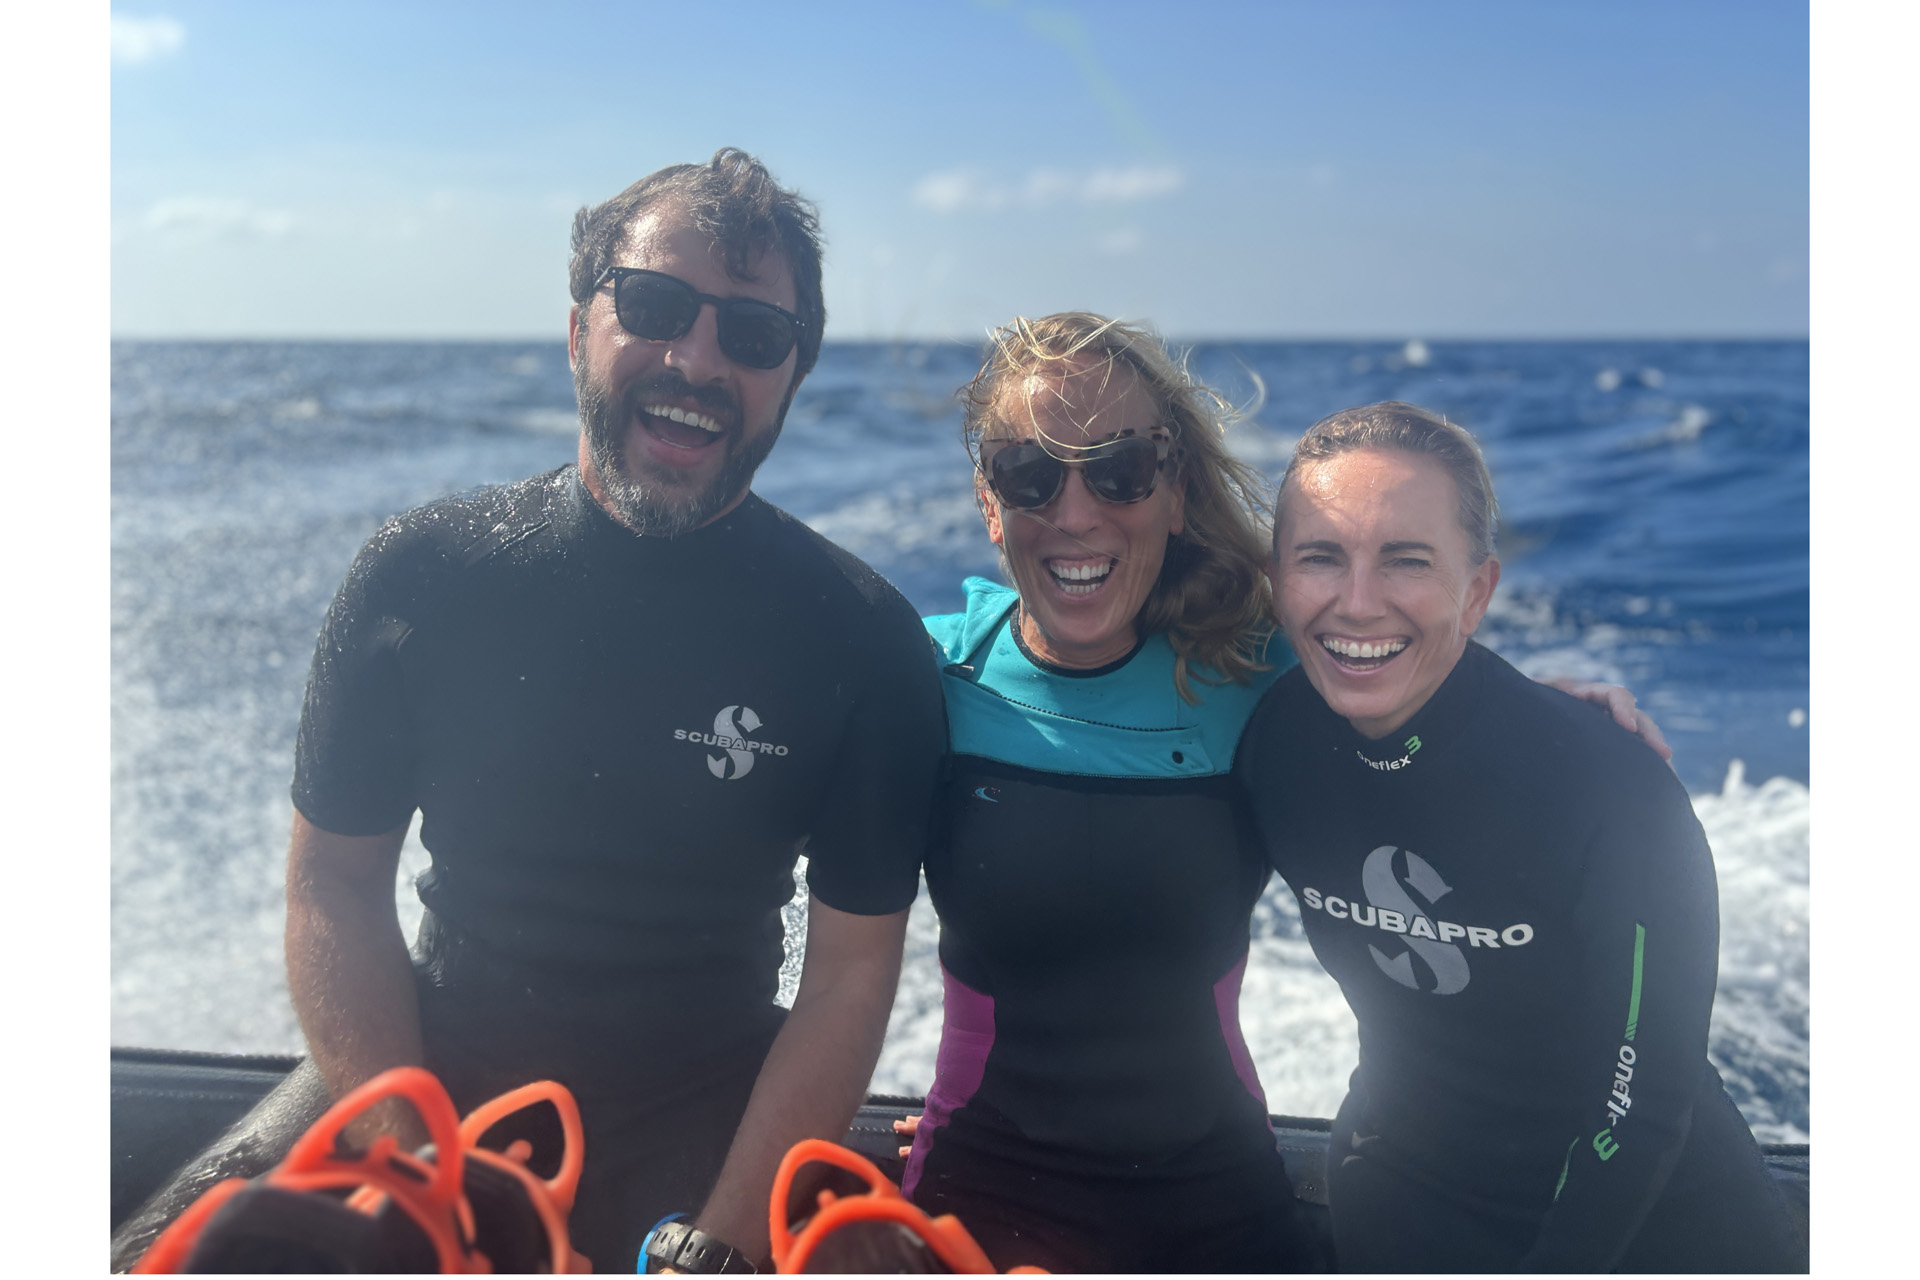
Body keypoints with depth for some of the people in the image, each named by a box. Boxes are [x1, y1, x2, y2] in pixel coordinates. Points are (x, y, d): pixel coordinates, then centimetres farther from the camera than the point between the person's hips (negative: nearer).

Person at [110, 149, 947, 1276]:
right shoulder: (421, 578, -7)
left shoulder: (865, 641, -11)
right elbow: (336, 887, -2)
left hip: (709, 1122, 0)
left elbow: (851, 971, -8)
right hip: (435, 1076, 1)